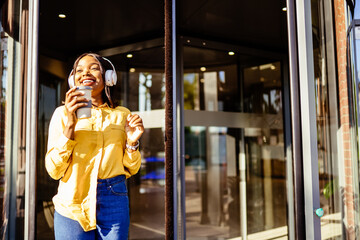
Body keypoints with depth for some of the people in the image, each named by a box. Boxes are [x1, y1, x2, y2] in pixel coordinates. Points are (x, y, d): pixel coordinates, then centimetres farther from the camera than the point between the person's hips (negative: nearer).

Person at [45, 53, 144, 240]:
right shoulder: (62, 113, 2)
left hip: (114, 202, 2)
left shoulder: (122, 114, 6)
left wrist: (132, 143, -9)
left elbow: (131, 169, 10)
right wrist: (70, 124, -13)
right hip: (72, 204, -1)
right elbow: (54, 170, -5)